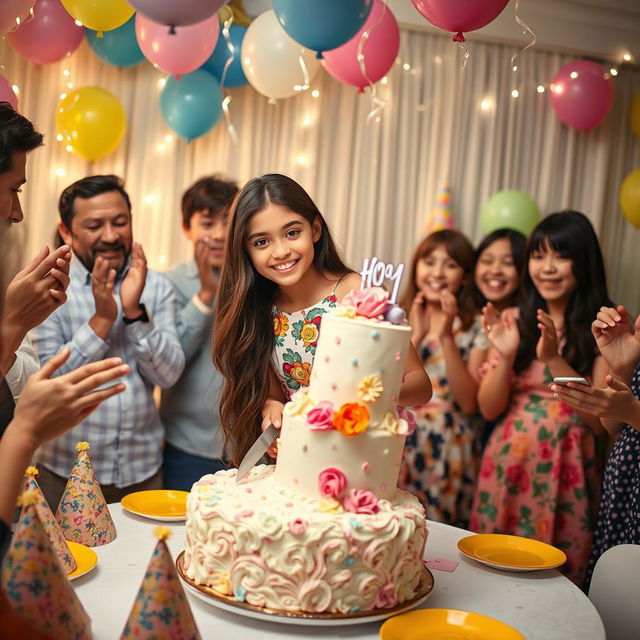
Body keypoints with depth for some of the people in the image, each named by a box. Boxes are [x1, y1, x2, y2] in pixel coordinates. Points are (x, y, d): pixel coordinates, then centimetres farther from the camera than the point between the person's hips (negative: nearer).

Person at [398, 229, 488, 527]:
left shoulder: (477, 329, 1)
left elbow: (470, 403, -9)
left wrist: (446, 337, -14)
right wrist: (416, 335, -10)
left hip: (447, 454, -1)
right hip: (397, 446, 2)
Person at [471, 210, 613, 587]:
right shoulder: (514, 322, 4)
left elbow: (600, 421, -9)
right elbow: (489, 409, 4)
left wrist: (555, 359, -17)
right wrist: (506, 356, -12)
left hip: (565, 472, -3)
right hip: (507, 469, 3)